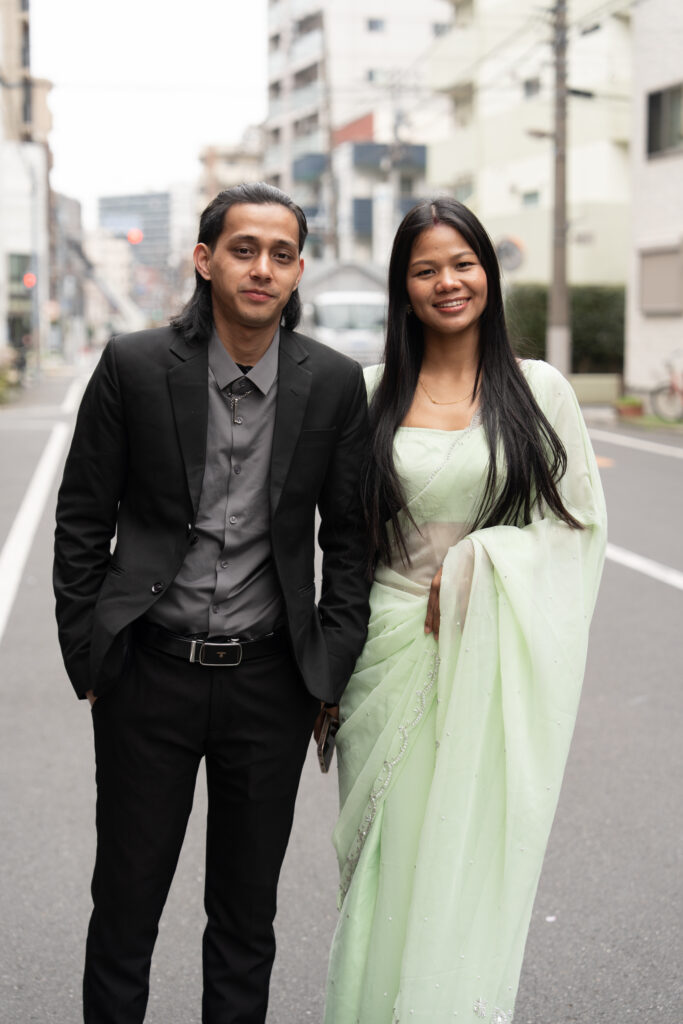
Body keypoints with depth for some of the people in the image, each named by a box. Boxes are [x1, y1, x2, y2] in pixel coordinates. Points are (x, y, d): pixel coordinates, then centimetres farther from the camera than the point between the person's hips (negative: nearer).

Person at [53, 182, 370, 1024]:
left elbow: (350, 536, 4)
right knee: (125, 907, 12)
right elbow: (82, 522, 0)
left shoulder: (334, 383, -3)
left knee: (246, 916, 16)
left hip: (270, 683, 1)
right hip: (150, 673, -1)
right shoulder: (134, 366, -7)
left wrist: (334, 670, 1)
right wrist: (88, 657, -1)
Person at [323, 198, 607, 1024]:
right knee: (388, 856, 7)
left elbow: (580, 518, 3)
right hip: (391, 652, 1)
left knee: (474, 855, 4)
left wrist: (481, 563, -11)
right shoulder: (371, 394, 5)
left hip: (492, 660, -1)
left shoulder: (538, 389, 2)